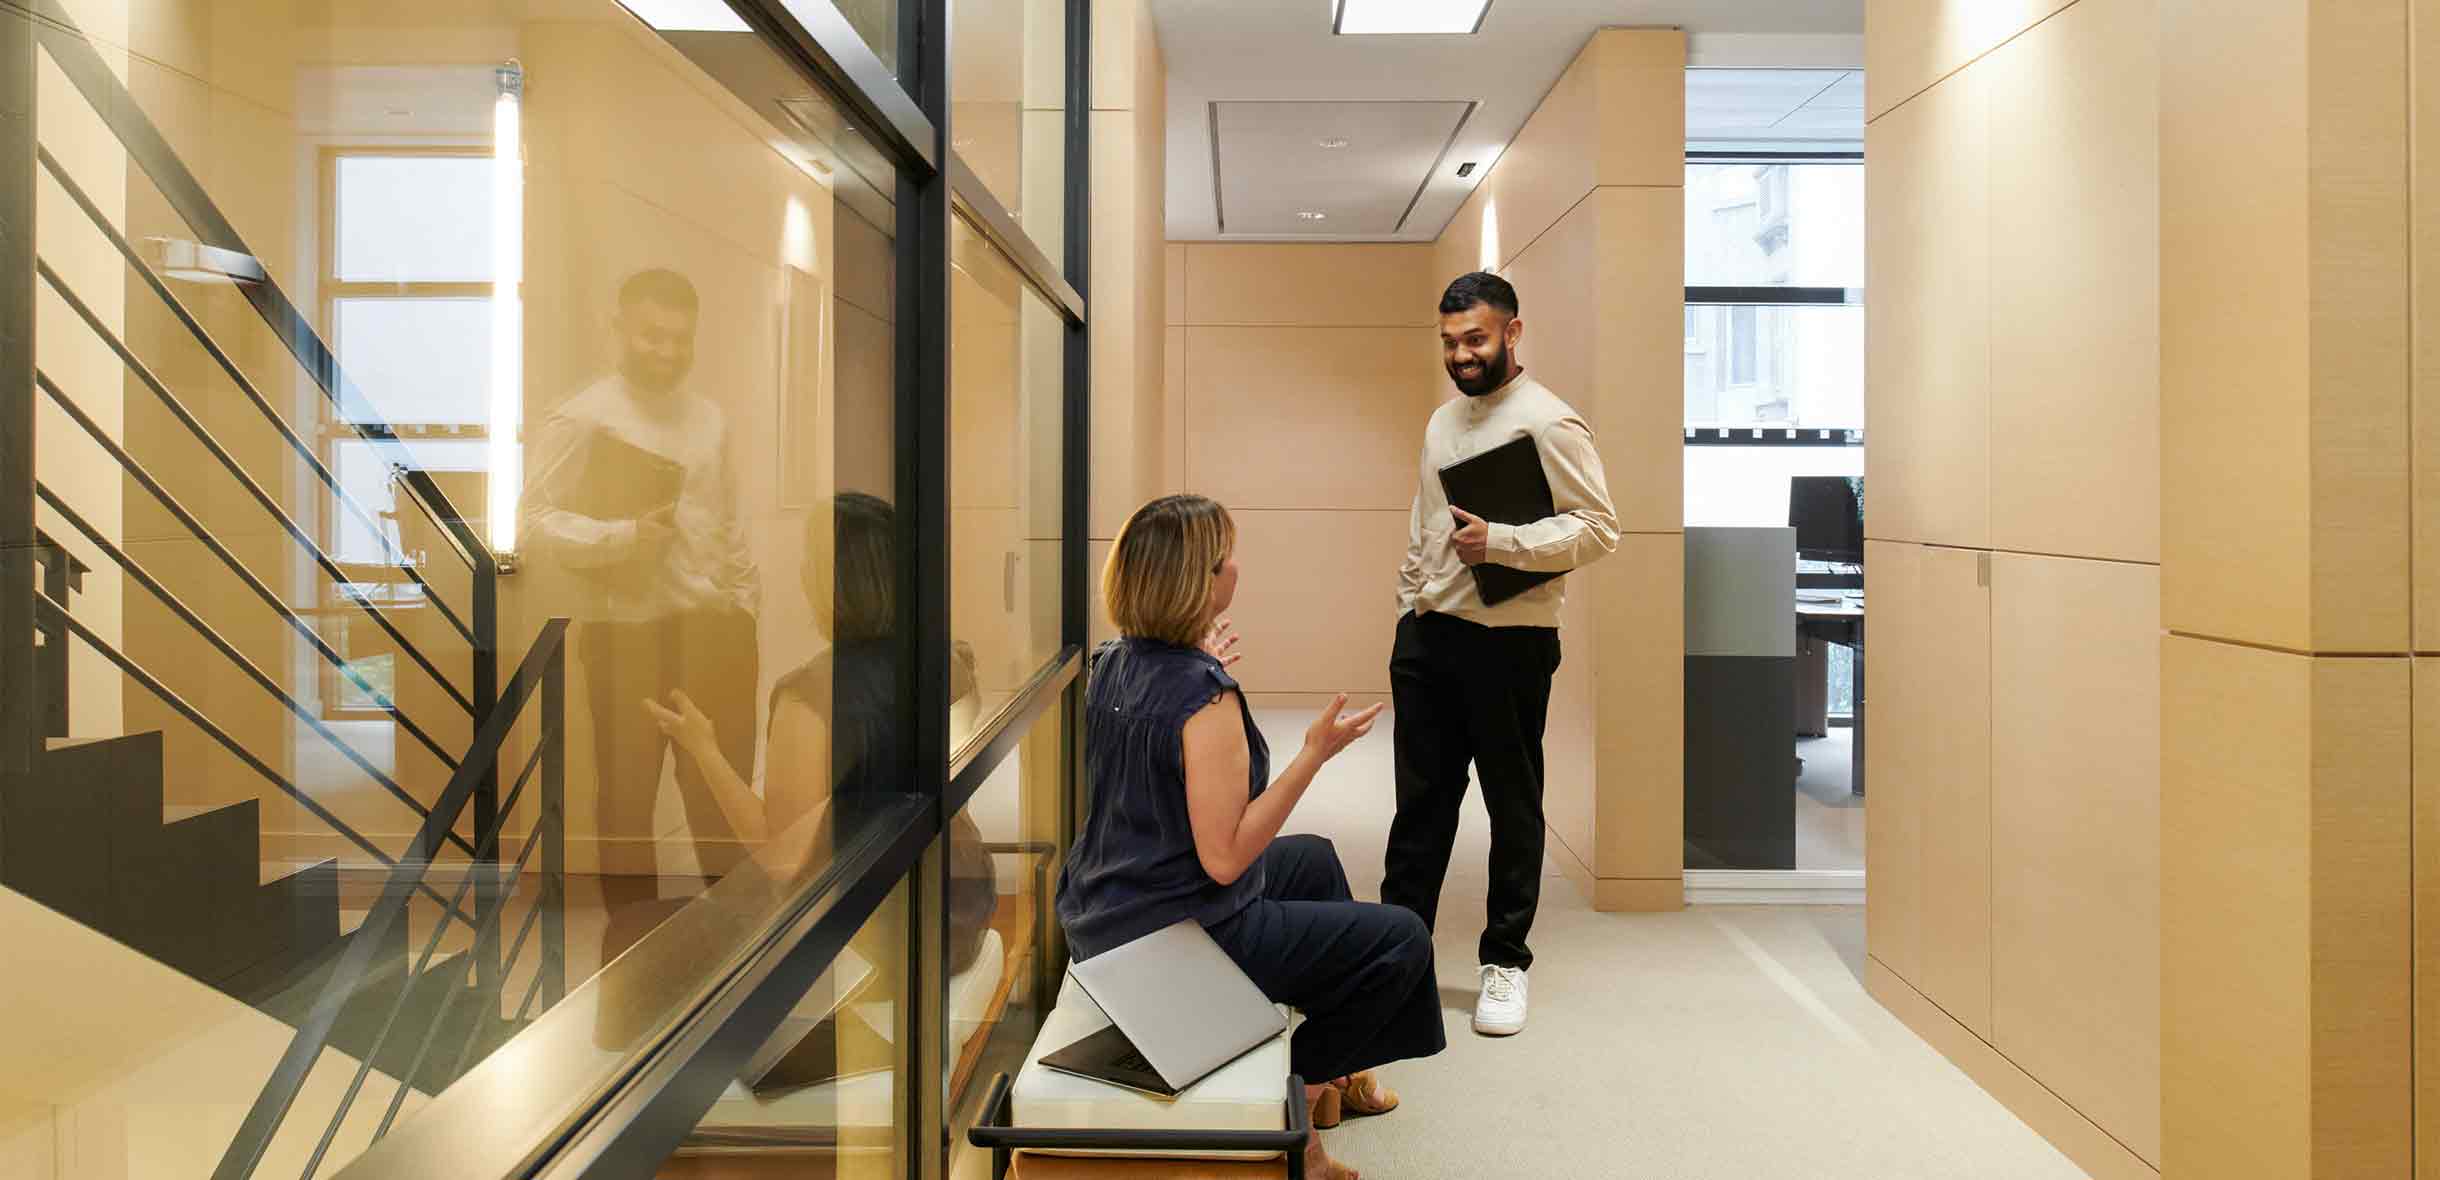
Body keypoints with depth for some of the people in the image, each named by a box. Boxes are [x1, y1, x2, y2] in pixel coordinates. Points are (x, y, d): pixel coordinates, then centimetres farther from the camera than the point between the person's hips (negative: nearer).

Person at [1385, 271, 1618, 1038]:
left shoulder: (1547, 421, -9)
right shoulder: (1443, 420, 14)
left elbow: (1598, 528, -14)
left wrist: (1499, 542, -24)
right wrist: (1409, 614, 16)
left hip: (1508, 640, -6)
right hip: (1429, 636, 6)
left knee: (1514, 807, 7)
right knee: (1420, 801, 11)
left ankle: (1505, 962, 19)